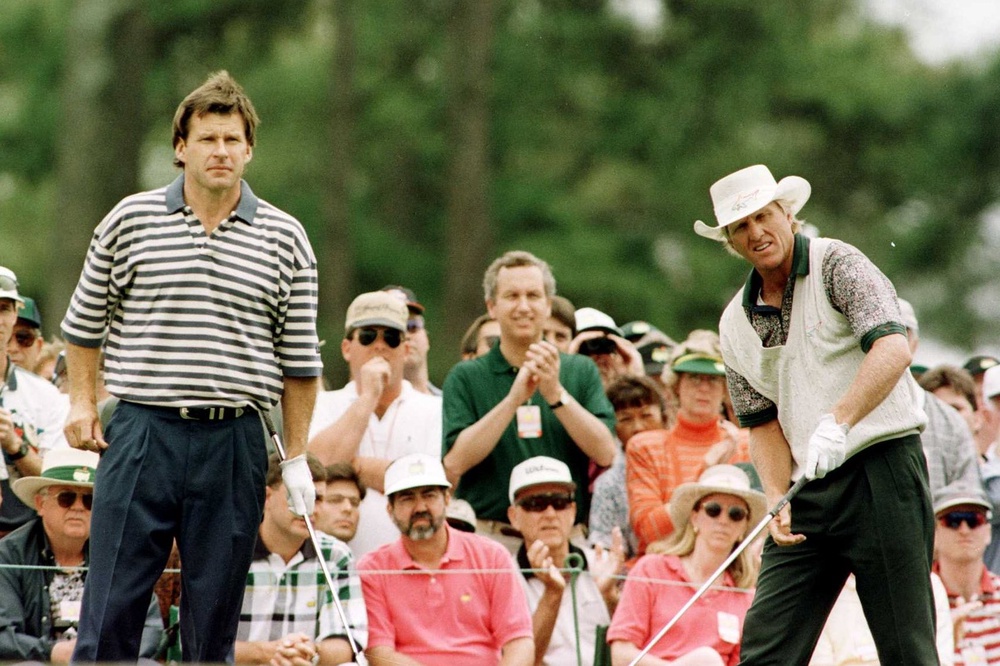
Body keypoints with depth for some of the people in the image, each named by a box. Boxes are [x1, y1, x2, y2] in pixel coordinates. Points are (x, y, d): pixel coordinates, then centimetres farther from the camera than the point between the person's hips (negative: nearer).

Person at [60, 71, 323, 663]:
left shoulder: (284, 238, 5)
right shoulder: (131, 221, 4)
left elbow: (299, 358, 9)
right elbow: (86, 319, 15)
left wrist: (297, 457, 6)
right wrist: (82, 400, 8)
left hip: (235, 442, 1)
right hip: (143, 431, -1)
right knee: (112, 604, -4)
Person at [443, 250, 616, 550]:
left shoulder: (581, 371, 12)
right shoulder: (466, 377, 8)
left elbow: (605, 454, 0)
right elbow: (454, 463, -6)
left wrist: (556, 394, -11)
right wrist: (514, 399, -13)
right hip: (491, 537, -1)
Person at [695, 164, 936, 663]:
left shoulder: (837, 264, -4)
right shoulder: (736, 323, 15)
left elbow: (892, 350, -18)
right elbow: (762, 423, 15)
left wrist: (838, 421, -31)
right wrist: (779, 501, -2)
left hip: (880, 467, -6)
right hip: (806, 490, 6)